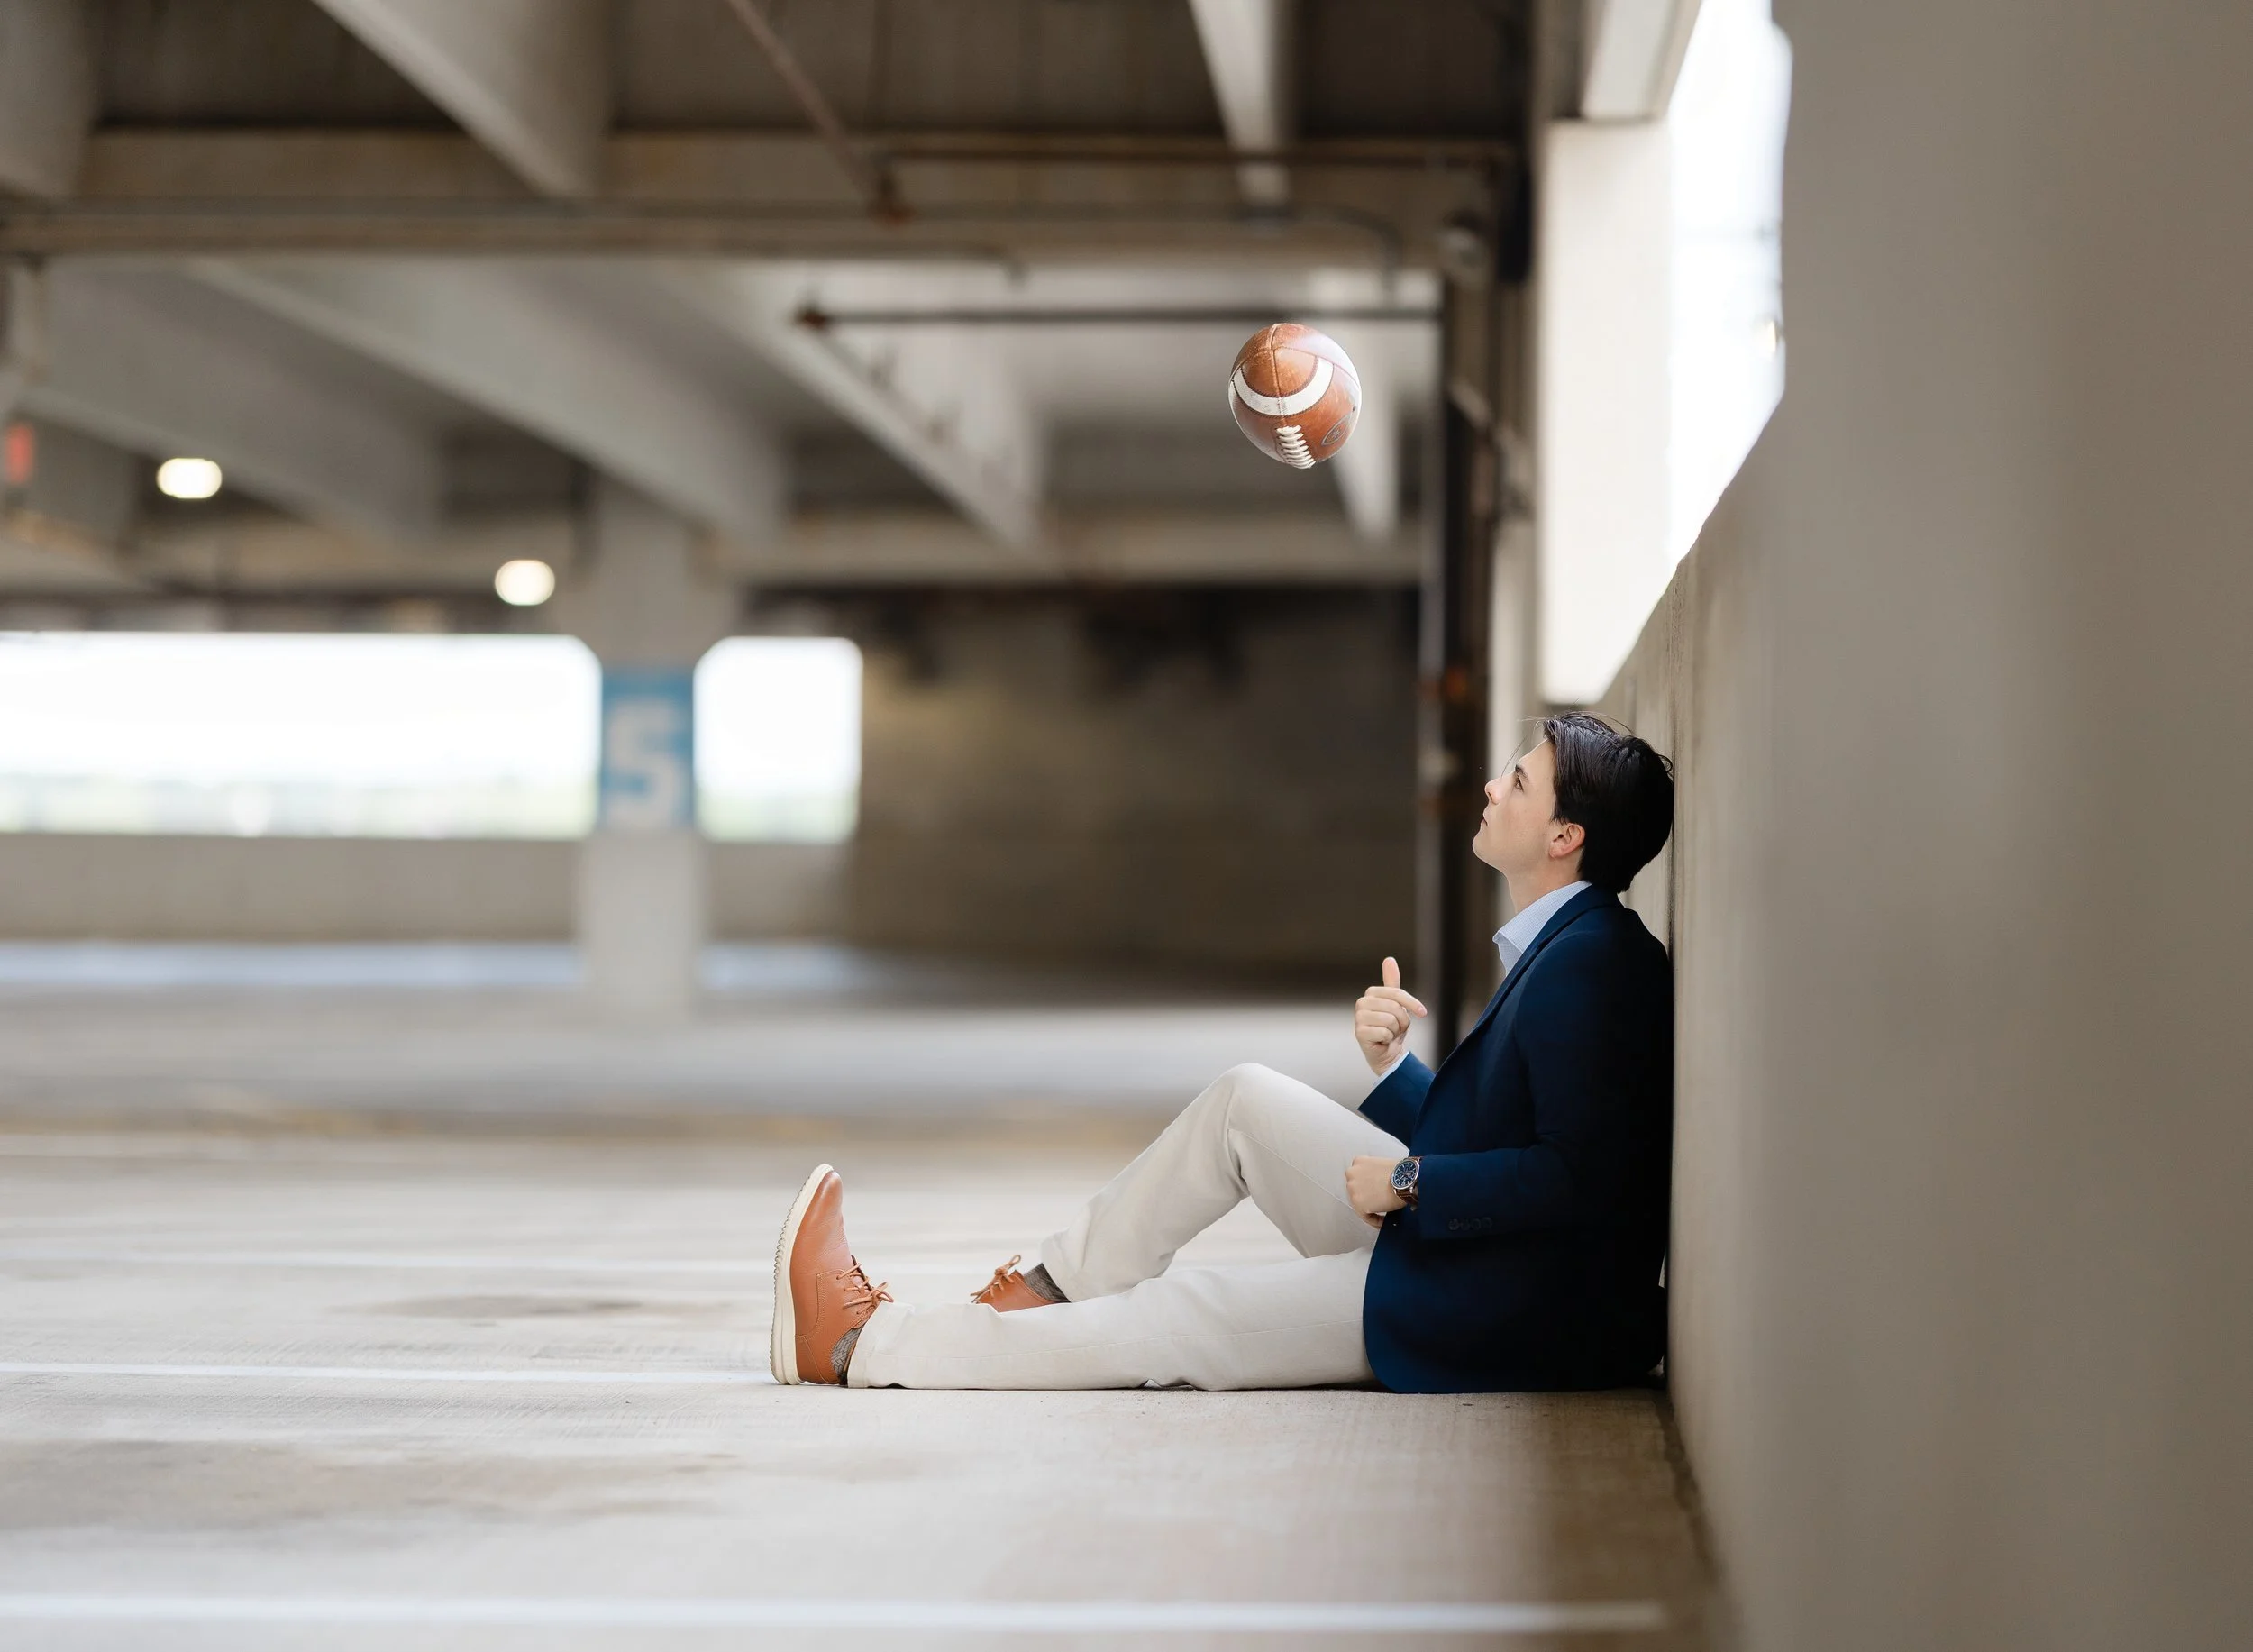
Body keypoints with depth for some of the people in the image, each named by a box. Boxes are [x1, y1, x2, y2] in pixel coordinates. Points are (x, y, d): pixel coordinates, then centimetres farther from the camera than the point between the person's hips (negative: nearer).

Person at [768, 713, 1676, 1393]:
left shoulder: (1589, 966, -19)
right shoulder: (1558, 951, 13)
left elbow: (1580, 1177, -28)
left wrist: (1407, 1182, -20)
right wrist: (1392, 1059, -2)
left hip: (1500, 1318, -10)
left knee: (1177, 1319, -5)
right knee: (1247, 1100, 9)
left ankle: (862, 1345, 3)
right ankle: (1050, 1293, 15)